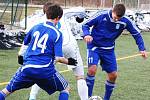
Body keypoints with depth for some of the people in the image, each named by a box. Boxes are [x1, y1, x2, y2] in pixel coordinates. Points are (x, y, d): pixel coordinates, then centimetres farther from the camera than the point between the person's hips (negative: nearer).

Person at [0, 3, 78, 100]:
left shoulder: (35, 27, 8)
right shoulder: (57, 34, -4)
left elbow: (24, 44, 19)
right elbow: (58, 58, -8)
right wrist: (68, 61, 10)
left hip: (27, 67, 3)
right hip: (46, 70, -3)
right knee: (66, 88, 18)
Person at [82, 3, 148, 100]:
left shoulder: (126, 21, -14)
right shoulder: (101, 16, -22)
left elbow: (136, 34, -2)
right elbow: (86, 25, -10)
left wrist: (142, 49, -13)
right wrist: (87, 34, -31)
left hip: (108, 49, 3)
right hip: (94, 46, -3)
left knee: (113, 75, 1)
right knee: (92, 69, -24)